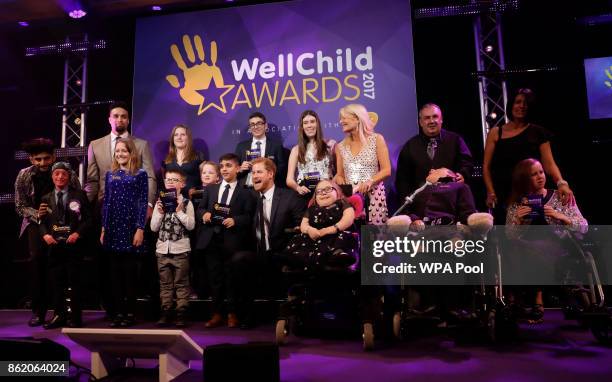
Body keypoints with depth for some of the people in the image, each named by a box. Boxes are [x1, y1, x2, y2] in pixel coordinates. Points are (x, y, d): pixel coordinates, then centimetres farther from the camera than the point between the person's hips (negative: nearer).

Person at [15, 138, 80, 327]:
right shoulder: (24, 176, -5)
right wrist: (37, 214, -19)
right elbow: (21, 206, 1)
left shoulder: (69, 175, -12)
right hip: (36, 222, 1)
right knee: (37, 258, -15)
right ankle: (38, 311, -3)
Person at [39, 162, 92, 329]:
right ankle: (59, 315, 18)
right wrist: (45, 234, -7)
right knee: (56, 282, 8)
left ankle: (74, 317, 10)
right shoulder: (46, 199, 13)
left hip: (73, 245, -3)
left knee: (73, 281, 2)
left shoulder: (79, 195, 2)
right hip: (54, 246, 3)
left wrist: (78, 233, -14)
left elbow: (88, 219, -1)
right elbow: (42, 222, 12)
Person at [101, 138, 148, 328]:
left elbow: (143, 203, -5)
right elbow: (106, 202, 12)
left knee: (129, 271, 1)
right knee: (115, 272, 6)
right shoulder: (110, 174, 12)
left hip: (131, 228, -4)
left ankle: (130, 313, 11)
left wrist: (140, 229, -11)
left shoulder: (140, 174, -1)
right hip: (113, 228, 4)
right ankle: (119, 312, 15)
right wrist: (103, 229, 8)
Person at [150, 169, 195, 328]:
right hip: (162, 249, 4)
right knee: (165, 283, 12)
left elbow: (191, 225, -10)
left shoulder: (186, 203, -2)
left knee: (181, 283, 3)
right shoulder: (160, 202, 8)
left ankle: (181, 314, 9)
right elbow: (153, 227, 5)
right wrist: (160, 212, -8)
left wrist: (179, 211, -15)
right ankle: (166, 313, 20)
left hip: (181, 249, -4)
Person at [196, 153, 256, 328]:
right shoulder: (210, 189, 17)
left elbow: (248, 216, -3)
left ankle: (232, 314, 16)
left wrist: (235, 220, -20)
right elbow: (200, 209, 14)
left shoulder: (245, 193, 3)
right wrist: (204, 214, -8)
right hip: (211, 239, 4)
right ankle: (216, 314, 19)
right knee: (214, 278, 9)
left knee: (232, 278, 3)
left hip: (232, 241, -3)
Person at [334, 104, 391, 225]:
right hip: (349, 195, 3)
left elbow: (387, 170, -3)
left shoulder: (376, 139, 2)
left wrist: (370, 181, -18)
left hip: (374, 193, -2)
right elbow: (340, 175, 14)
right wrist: (339, 180, -9)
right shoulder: (341, 146, 11)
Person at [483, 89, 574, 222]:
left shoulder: (538, 132, 11)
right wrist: (491, 192, -7)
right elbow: (486, 166, 5)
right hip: (504, 196, 0)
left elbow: (549, 163, 2)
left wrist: (561, 183, -17)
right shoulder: (496, 133, 9)